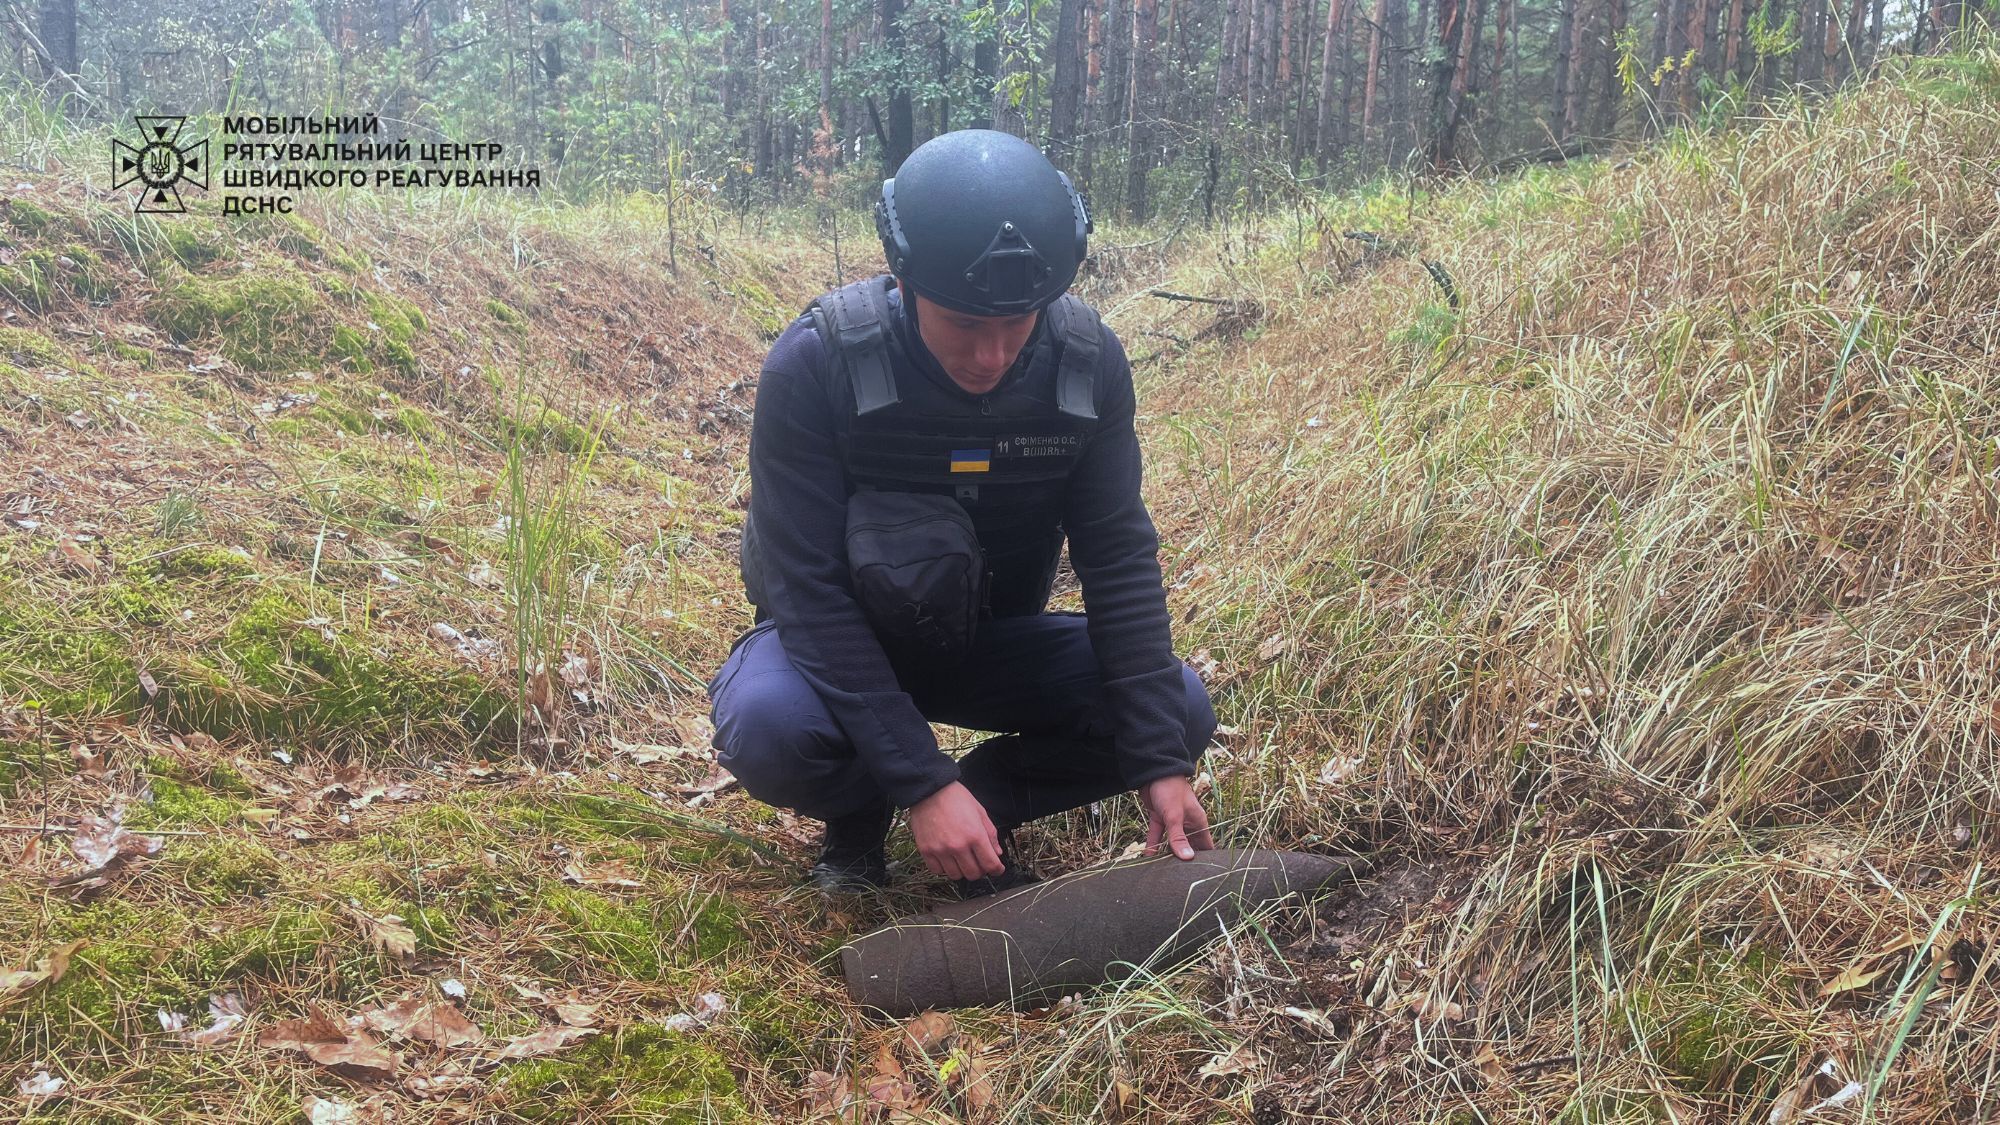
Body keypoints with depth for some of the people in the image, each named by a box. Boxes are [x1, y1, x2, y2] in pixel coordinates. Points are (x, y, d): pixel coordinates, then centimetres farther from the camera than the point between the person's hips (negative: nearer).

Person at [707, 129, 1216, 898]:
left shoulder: (1088, 362, -18)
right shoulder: (814, 366, -28)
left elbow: (1121, 565, -14)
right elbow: (810, 589, -28)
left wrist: (1163, 763, -22)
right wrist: (921, 782, -33)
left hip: (991, 639, 3)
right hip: (840, 640, -2)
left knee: (1181, 710, -18)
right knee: (767, 726, -35)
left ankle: (986, 801, 4)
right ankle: (860, 815, 0)